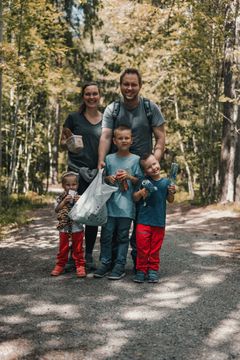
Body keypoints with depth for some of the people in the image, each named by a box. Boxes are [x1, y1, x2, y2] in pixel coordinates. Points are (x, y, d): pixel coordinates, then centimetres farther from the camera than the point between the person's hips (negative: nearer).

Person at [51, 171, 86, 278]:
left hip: (77, 227, -1)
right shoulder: (61, 197, 1)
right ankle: (60, 265, 21)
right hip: (64, 227, 1)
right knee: (63, 248, 10)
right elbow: (57, 210, -8)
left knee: (78, 248, 6)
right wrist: (64, 201, -18)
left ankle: (80, 266, 14)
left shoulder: (79, 197, -3)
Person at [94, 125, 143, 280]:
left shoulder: (136, 159, 2)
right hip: (110, 203, 2)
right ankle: (105, 263, 15)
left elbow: (140, 181, 4)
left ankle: (120, 266, 11)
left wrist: (129, 177, -13)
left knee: (123, 236, 4)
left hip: (126, 205, -2)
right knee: (106, 235, 4)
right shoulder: (109, 158, 8)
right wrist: (108, 178, -6)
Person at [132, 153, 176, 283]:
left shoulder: (166, 182, 0)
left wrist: (171, 192, -10)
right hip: (143, 220, -1)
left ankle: (153, 270, 23)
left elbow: (170, 200, 9)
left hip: (159, 222, 1)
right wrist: (141, 192, -18)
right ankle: (141, 270, 14)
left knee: (155, 248, 11)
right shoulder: (144, 181, -4)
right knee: (142, 247, 1)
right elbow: (135, 198, 0)